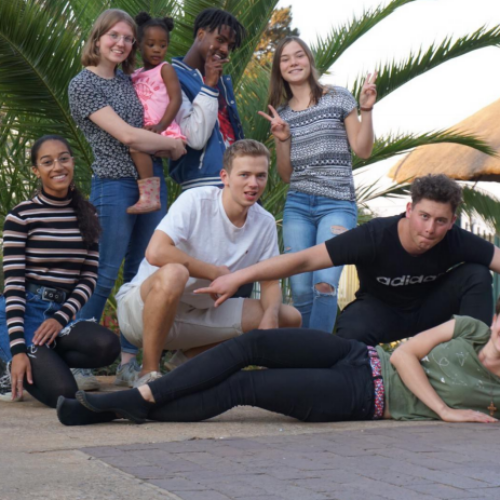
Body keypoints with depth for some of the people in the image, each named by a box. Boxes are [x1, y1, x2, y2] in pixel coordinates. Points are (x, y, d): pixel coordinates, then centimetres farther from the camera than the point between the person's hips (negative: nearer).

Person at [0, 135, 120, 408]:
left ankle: (43, 363, -2)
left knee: (107, 345, -28)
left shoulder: (86, 215, 7)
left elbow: (89, 276, 6)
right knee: (61, 392, -25)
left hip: (63, 311, 5)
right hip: (24, 311, -5)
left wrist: (61, 317, -11)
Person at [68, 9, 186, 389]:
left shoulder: (127, 79, 15)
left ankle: (129, 362, 11)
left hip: (152, 181, 7)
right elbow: (126, 135, -14)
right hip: (115, 184, -7)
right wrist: (172, 144, -3)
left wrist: (163, 145, -2)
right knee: (105, 275, -7)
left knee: (142, 275, 6)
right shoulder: (83, 84, -6)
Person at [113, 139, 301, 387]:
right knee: (173, 273, -40)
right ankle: (148, 373, -22)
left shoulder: (265, 224, 0)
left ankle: (191, 358, 1)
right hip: (143, 307, -6)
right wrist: (216, 273, -21)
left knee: (289, 317, -4)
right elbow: (155, 253, -30)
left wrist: (270, 315, -18)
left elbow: (271, 282, 5)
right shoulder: (196, 201, -18)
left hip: (200, 314, 6)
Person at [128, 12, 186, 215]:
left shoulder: (165, 69, 3)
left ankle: (149, 196, -31)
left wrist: (161, 125, -20)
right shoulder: (135, 75, 21)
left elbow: (175, 99, -8)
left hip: (163, 131, -8)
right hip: (144, 130, 8)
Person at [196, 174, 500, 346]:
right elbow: (306, 260, -34)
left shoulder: (456, 242, -24)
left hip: (428, 308, 3)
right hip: (380, 308, -3)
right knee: (352, 335, -39)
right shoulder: (376, 236, -32)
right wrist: (238, 277, -40)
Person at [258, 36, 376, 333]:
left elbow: (363, 150, 3)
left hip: (337, 204, -4)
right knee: (301, 290, -4)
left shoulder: (338, 98, 6)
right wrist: (282, 139, 1)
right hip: (297, 205, 4)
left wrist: (366, 110, -8)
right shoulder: (282, 113, 15)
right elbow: (285, 174, 15)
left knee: (325, 283, -21)